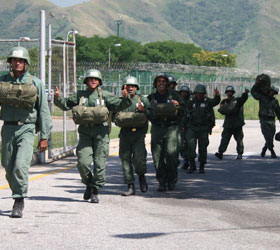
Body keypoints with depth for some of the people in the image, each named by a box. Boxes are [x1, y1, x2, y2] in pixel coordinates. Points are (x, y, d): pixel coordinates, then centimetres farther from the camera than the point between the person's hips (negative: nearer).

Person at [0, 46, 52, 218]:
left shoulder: (36, 83, 1)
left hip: (27, 128, -3)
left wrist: (45, 136, 0)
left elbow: (43, 111, 3)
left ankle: (19, 203, -10)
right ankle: (18, 194, 31)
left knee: (21, 165, -17)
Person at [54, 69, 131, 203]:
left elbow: (118, 105, 0)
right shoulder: (79, 95, 10)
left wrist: (125, 99, -19)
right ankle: (88, 184, 20)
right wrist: (58, 98, -4)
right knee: (83, 163, -7)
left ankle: (95, 191, 8)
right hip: (85, 133, 1)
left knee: (99, 163, -3)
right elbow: (65, 104, 15)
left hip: (101, 133, -1)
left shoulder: (105, 95, 5)